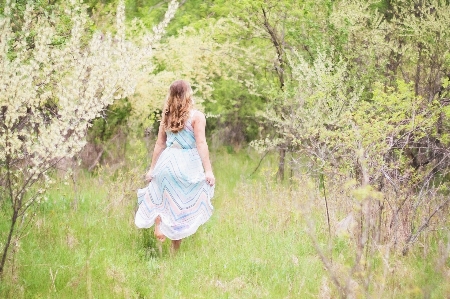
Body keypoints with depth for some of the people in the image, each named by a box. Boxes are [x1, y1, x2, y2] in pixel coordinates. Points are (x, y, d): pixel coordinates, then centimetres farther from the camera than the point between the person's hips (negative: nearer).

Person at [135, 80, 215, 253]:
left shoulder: (166, 116, 8)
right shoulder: (196, 116, -6)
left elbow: (159, 144, 11)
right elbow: (201, 144, -12)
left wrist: (152, 168, 18)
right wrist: (208, 170, -12)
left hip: (167, 161, 4)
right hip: (187, 165, -4)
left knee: (164, 198, 25)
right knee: (181, 207, 4)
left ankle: (158, 224, 1)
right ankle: (175, 251, 9)